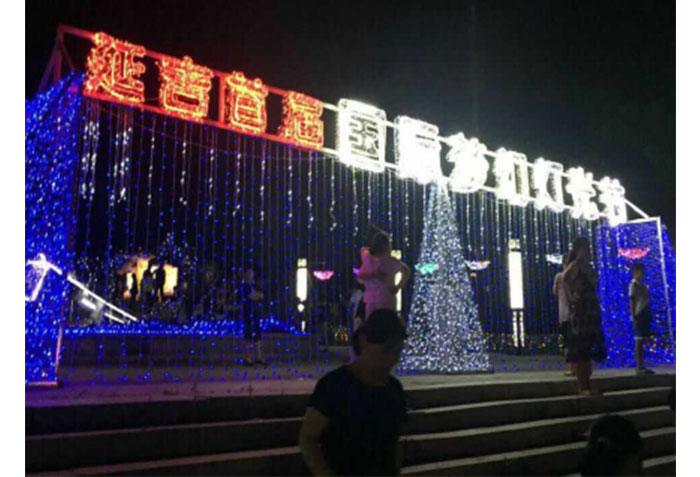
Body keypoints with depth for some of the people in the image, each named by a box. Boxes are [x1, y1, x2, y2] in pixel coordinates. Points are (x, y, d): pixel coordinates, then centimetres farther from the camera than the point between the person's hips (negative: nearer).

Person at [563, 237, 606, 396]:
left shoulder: (588, 266, 17)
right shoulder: (575, 265, -9)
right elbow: (565, 276, -31)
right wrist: (574, 291, -23)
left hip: (591, 309, 8)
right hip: (580, 309, -8)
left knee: (588, 348, 12)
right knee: (580, 349, -5)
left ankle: (586, 385, 19)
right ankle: (582, 387, -1)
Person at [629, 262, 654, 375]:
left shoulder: (642, 285, 19)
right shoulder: (633, 284, -6)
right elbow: (632, 301, -12)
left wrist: (648, 315, 15)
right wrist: (633, 316, -18)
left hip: (645, 315, 9)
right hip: (639, 315, -9)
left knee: (642, 341, 8)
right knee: (639, 341, -9)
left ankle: (641, 367, 11)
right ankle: (639, 368, -8)